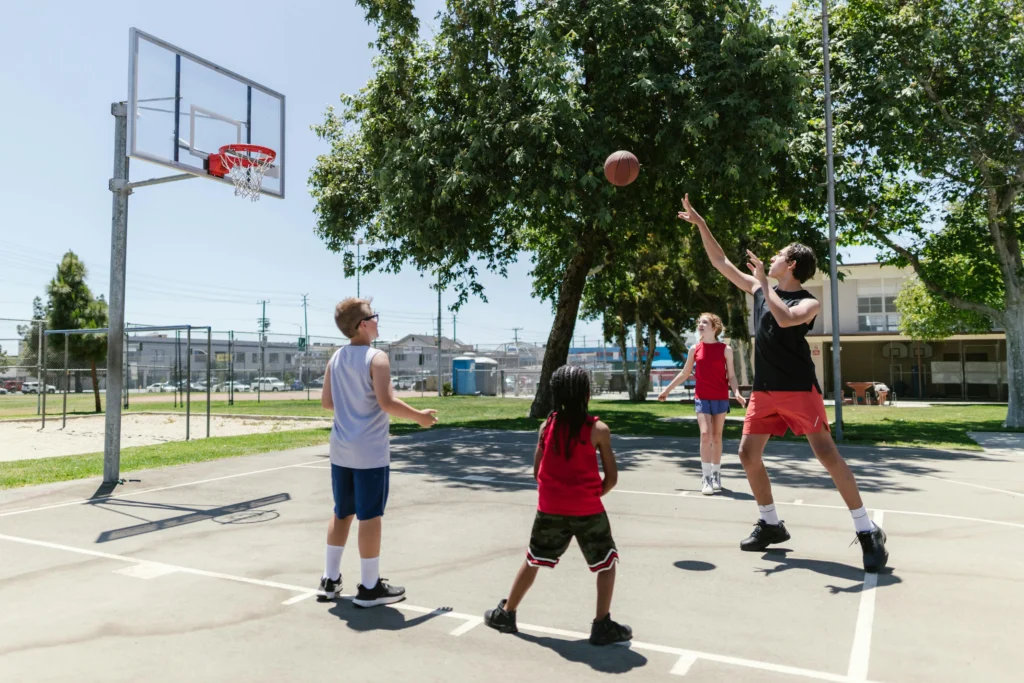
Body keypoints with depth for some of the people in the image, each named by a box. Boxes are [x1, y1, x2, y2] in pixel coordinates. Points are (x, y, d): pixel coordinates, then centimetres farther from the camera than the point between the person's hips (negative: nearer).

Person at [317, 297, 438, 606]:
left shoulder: (336, 358, 6)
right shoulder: (376, 357, -15)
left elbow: (326, 402, 9)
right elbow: (387, 402, -23)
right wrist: (419, 416, -10)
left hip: (341, 449, 7)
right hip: (370, 451, -7)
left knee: (342, 512, 18)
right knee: (370, 516, 2)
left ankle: (330, 580, 26)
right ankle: (370, 587, 12)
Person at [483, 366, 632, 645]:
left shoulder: (547, 425, -1)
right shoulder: (598, 429, -9)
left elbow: (537, 472, 5)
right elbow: (611, 478, -6)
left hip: (551, 509, 3)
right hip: (587, 510, -3)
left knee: (533, 561, 19)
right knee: (607, 564, 15)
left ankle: (506, 614, 28)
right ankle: (603, 626, 15)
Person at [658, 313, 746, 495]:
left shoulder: (725, 349, -1)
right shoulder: (694, 349, 4)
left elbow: (731, 375, -1)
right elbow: (685, 374, 13)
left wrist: (737, 392, -18)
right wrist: (668, 389, 16)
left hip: (720, 398, 0)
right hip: (701, 398, 0)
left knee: (716, 436, 9)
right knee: (705, 434, -12)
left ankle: (716, 474, 22)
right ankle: (706, 478, -9)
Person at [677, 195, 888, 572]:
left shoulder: (809, 302, -6)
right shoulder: (759, 288, 11)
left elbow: (785, 319, -29)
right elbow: (721, 262, 14)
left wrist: (765, 282, -21)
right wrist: (700, 223, 12)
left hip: (799, 389, -6)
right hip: (764, 390, 6)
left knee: (827, 454, -10)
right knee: (748, 453, 3)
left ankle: (868, 532, -1)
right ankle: (771, 523, 19)